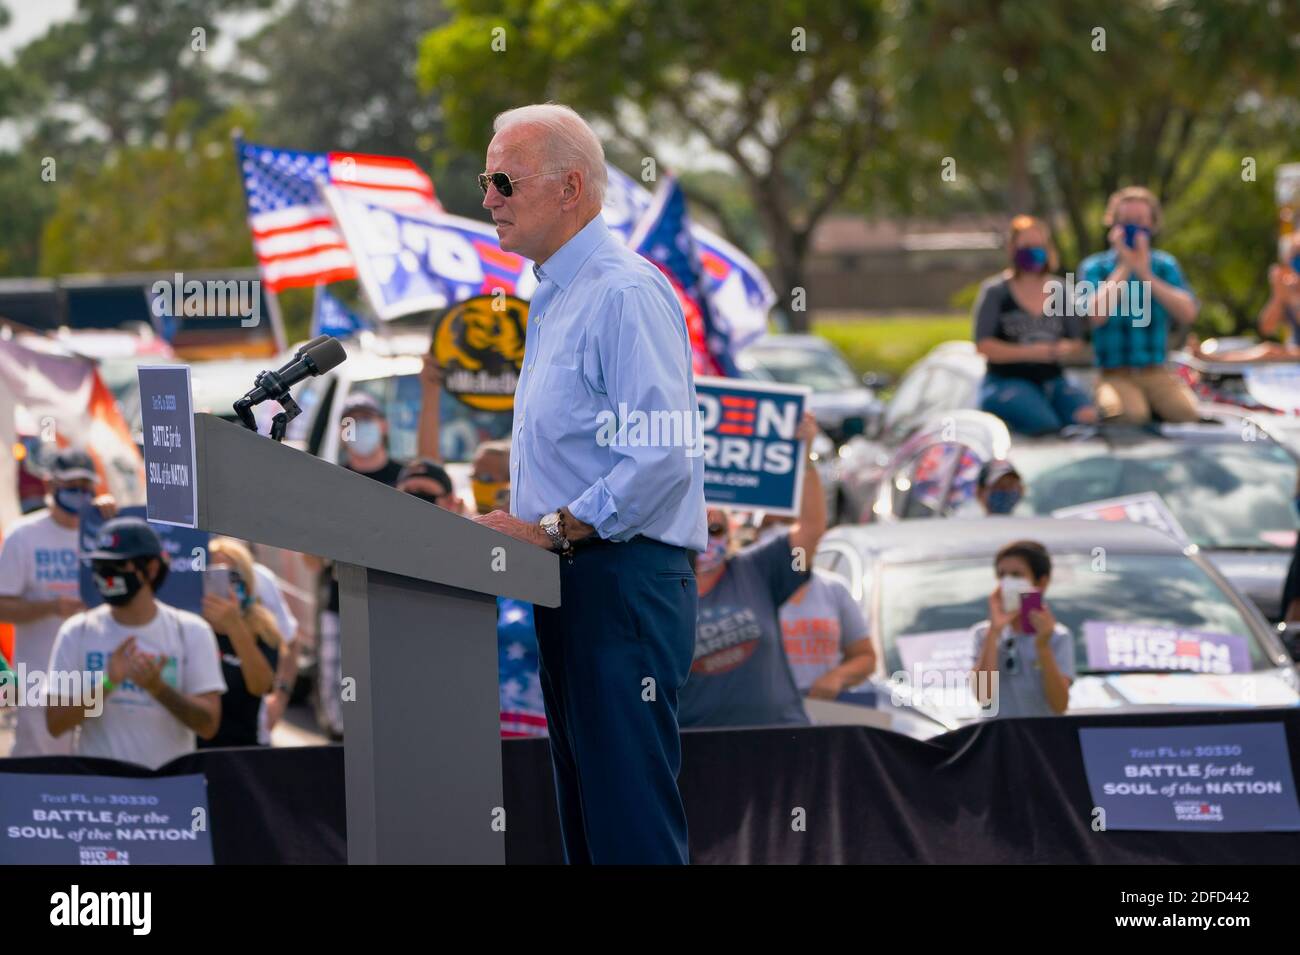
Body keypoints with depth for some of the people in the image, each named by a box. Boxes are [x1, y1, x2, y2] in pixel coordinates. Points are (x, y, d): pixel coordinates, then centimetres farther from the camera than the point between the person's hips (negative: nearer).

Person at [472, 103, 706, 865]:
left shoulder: (625, 293, -13)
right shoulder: (555, 295, 19)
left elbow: (664, 454, -22)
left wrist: (552, 529, -20)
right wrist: (525, 529, 12)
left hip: (623, 582, -10)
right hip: (572, 586, 10)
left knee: (631, 820, -11)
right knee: (583, 811, 11)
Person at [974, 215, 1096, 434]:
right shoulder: (995, 291, -1)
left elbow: (1080, 342, 13)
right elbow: (984, 346, -8)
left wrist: (1066, 350, -12)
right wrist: (1031, 352, -17)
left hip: (1052, 381, 4)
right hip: (1008, 380, -4)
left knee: (1087, 416, -27)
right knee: (1046, 424, -31)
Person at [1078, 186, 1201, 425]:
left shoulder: (1165, 266, 10)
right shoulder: (1094, 268, 3)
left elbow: (1188, 314, -6)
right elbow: (1095, 315, -16)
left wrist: (1147, 275, -12)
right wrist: (1124, 267, -11)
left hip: (1156, 374, 3)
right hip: (1114, 375, -3)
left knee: (1186, 412, -26)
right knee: (1130, 416, -35)